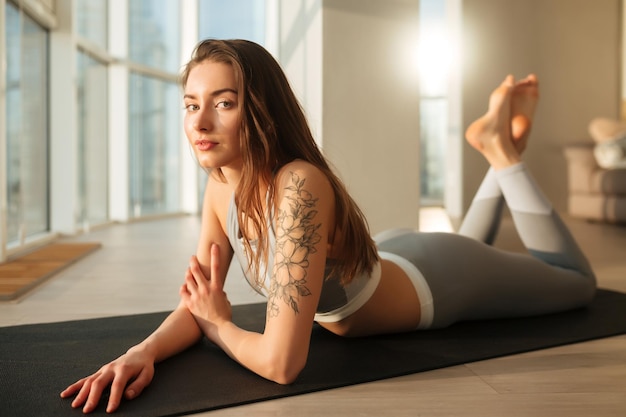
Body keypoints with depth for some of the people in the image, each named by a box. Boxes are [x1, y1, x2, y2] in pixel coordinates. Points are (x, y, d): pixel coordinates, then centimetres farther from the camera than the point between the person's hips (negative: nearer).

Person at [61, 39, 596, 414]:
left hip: (438, 279, -5)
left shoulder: (299, 186, -43)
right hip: (385, 258, 6)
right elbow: (197, 305, -12)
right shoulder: (221, 190, -20)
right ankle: (496, 155, 42)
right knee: (471, 243, 41)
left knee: (578, 279, 24)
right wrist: (143, 350, -33)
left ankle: (501, 150, 22)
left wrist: (220, 324, -26)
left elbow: (281, 362, -46)